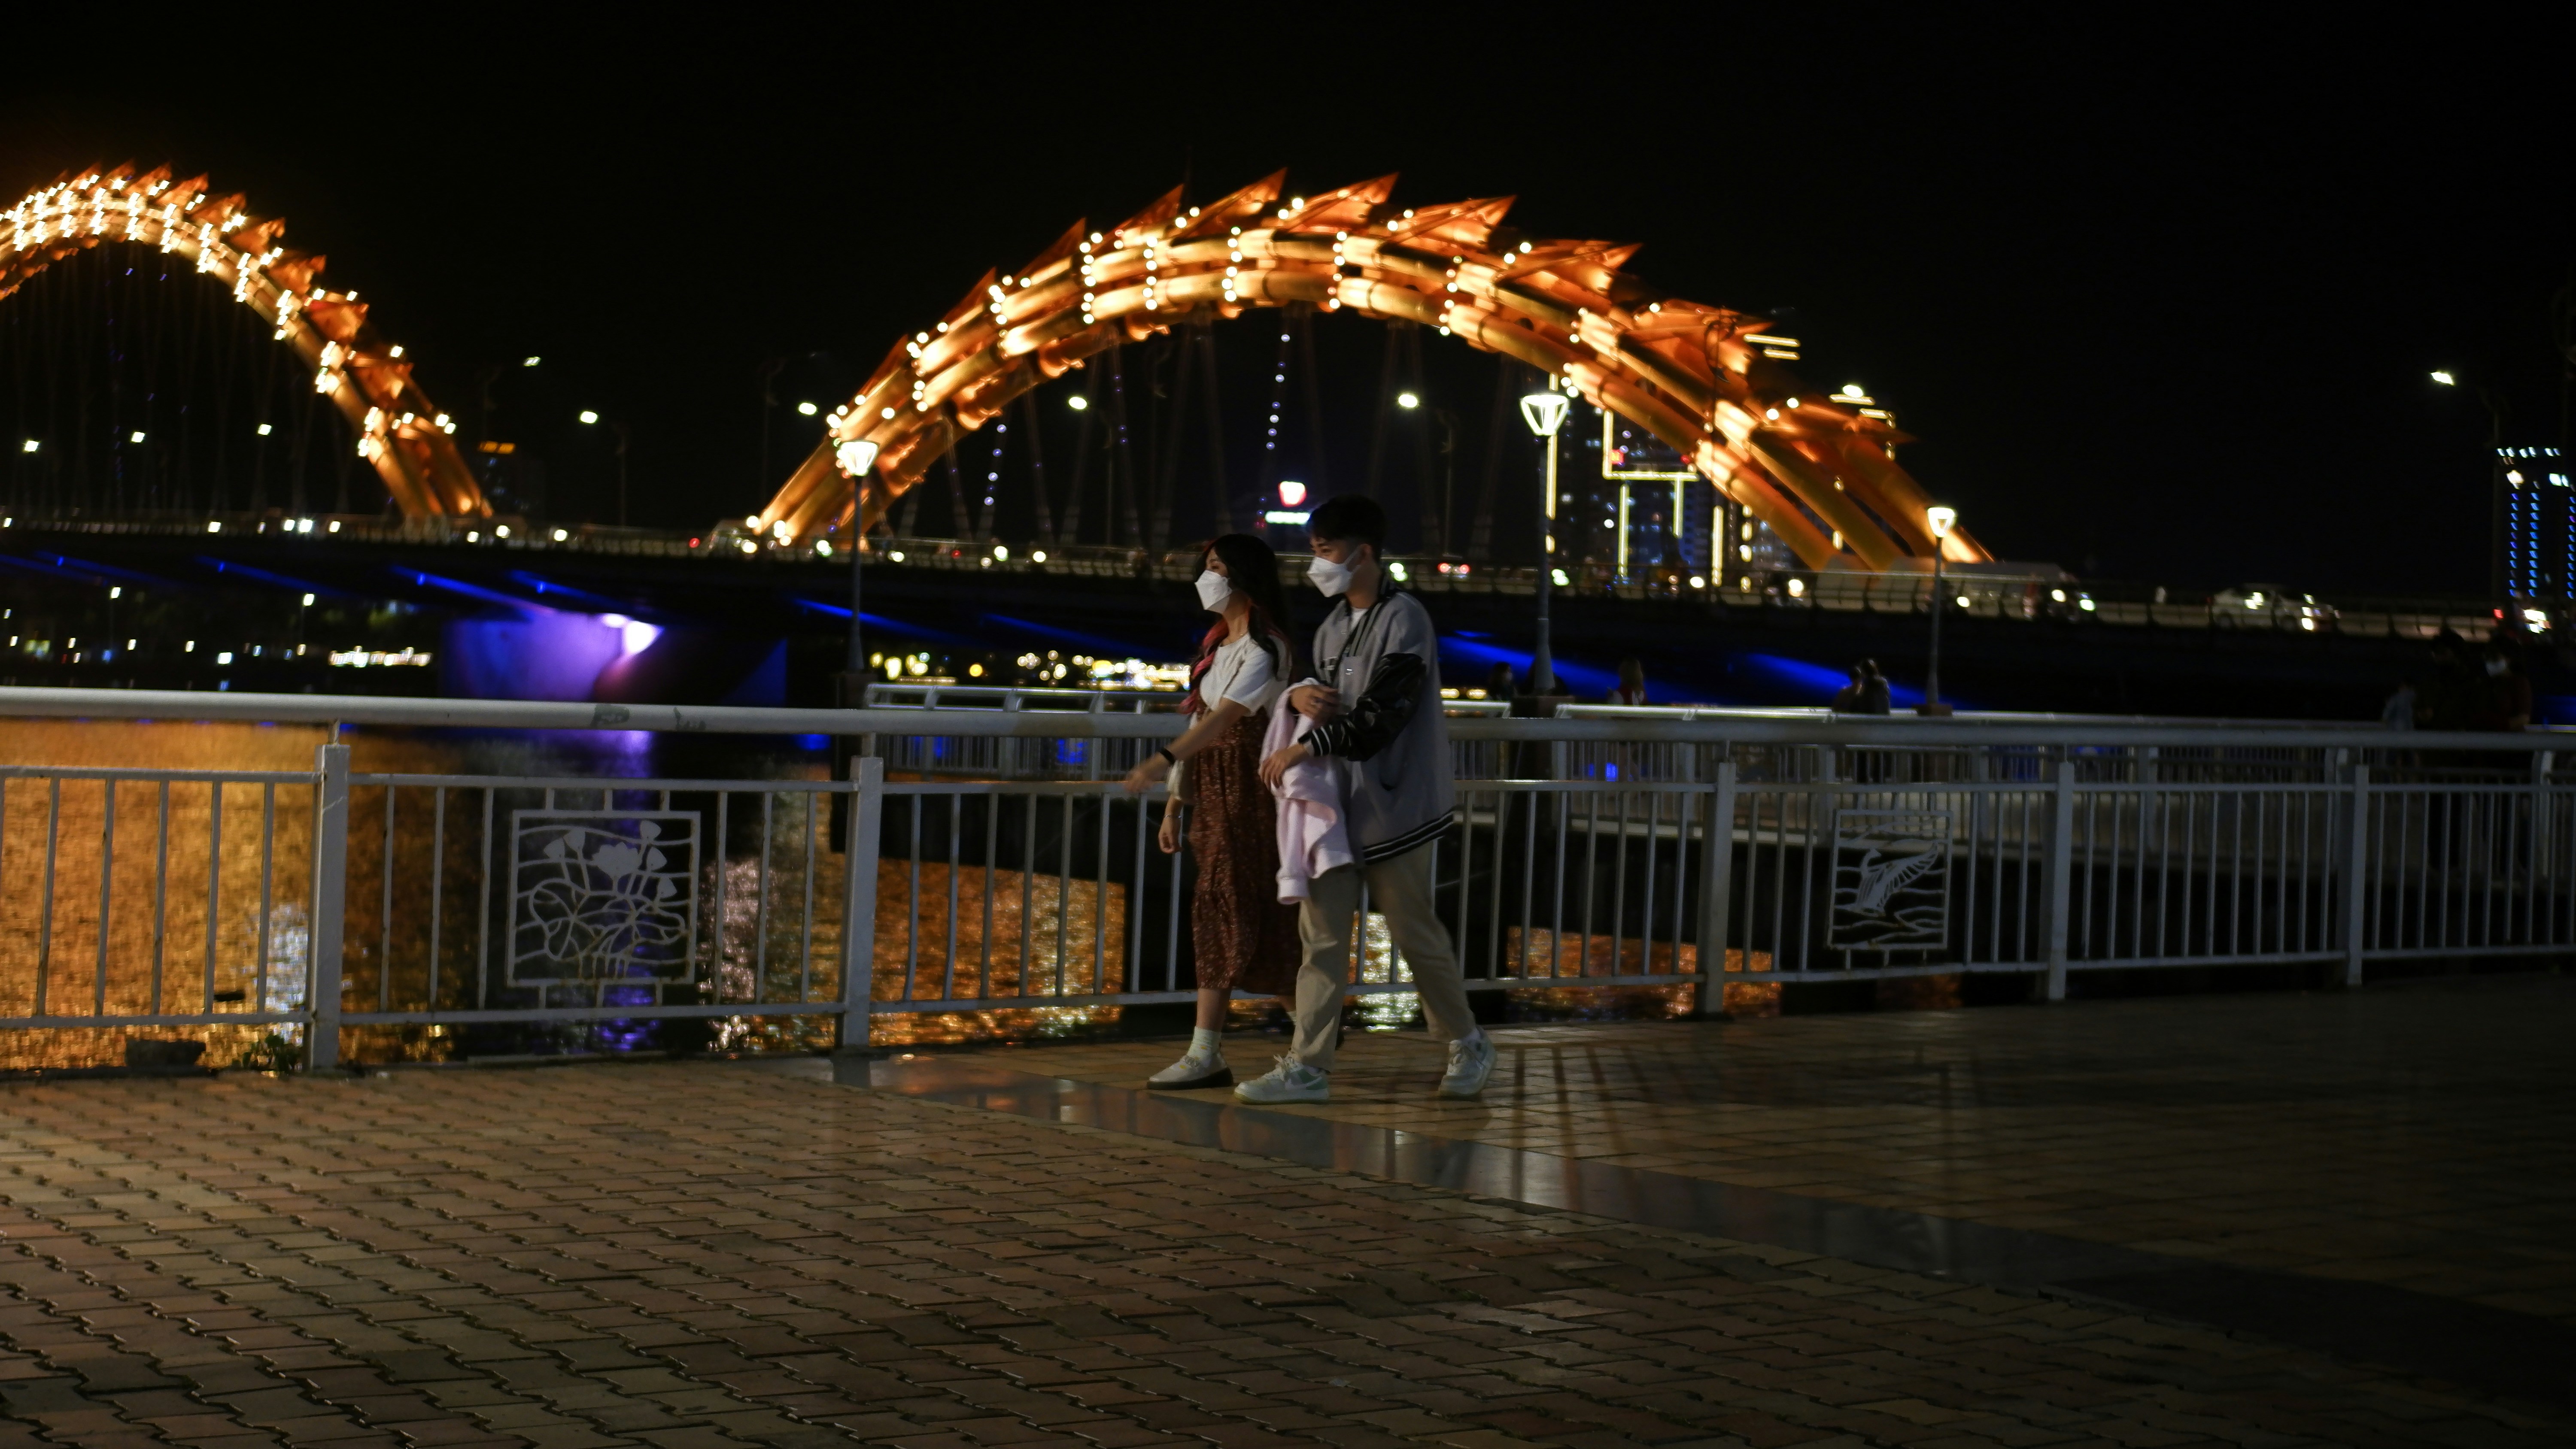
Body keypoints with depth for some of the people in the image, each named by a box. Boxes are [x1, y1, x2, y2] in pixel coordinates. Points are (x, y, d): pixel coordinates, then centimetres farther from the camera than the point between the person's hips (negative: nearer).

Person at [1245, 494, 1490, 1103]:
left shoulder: (1403, 619, -12)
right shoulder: (1333, 626, 14)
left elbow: (1381, 716, -20)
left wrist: (1308, 747, -26)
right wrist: (1300, 693, -2)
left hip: (1392, 802, -7)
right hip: (1337, 802, 8)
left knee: (1415, 932, 2)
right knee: (1321, 933, 3)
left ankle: (1467, 1046, 20)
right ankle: (1308, 1068, 4)